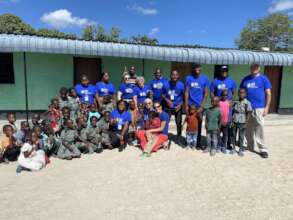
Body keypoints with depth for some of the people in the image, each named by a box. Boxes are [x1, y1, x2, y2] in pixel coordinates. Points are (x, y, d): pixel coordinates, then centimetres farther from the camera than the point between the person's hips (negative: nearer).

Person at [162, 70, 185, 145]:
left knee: (179, 123, 6)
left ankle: (179, 139, 23)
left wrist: (180, 105, -12)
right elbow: (163, 94, 4)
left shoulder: (181, 85, -10)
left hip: (177, 107, 0)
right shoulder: (166, 84, -7)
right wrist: (167, 100, -14)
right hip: (168, 107, 0)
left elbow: (184, 97, -1)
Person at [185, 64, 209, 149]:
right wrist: (186, 105, -5)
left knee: (198, 125, 7)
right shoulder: (188, 78, 0)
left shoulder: (205, 78, 0)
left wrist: (201, 106, -8)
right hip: (190, 105, 0)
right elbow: (186, 92, 1)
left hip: (199, 105, 0)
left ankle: (198, 144, 18)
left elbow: (206, 93, -1)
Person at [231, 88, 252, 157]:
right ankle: (233, 148, 26)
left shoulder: (247, 103, -7)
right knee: (233, 135, 11)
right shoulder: (235, 102, 3)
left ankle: (240, 150, 18)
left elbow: (248, 114, -7)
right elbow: (232, 112, 7)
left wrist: (246, 123, -10)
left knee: (241, 137, 4)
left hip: (242, 123, -3)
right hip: (234, 122, 3)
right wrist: (232, 121, 1)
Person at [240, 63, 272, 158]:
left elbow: (268, 94, 1)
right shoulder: (245, 79, 7)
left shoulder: (264, 79, 0)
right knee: (248, 128, 11)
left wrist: (266, 107, -6)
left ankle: (263, 149, 4)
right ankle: (250, 146, 26)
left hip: (259, 108, -3)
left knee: (259, 128, -6)